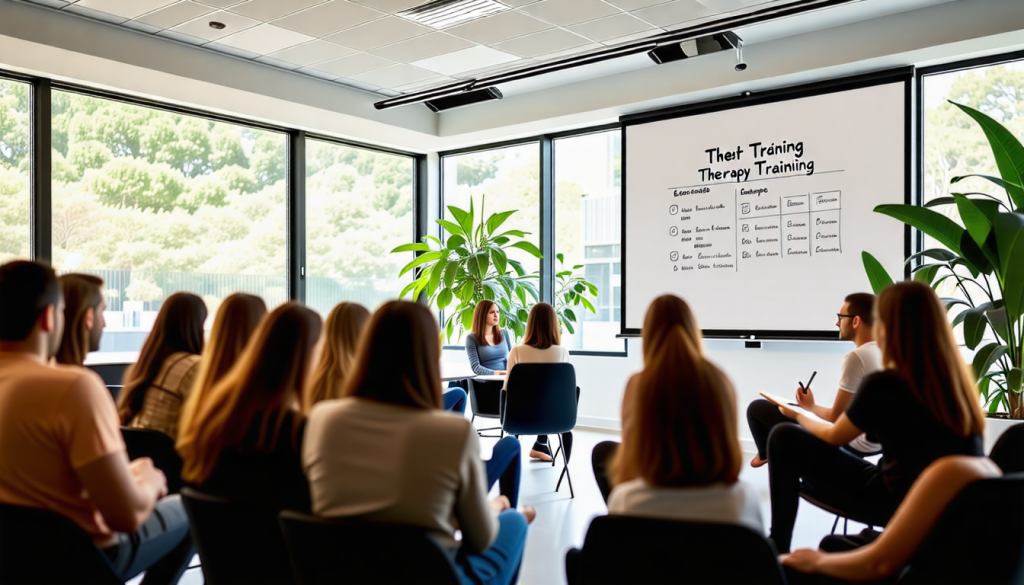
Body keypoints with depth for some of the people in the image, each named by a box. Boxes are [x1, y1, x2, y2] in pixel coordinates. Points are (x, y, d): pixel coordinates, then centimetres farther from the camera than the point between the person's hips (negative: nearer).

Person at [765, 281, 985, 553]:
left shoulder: (883, 384, -19)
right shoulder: (955, 378, -2)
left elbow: (832, 437, -2)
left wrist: (799, 416, 21)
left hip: (897, 504, -7)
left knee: (785, 438, 0)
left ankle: (777, 548, 11)